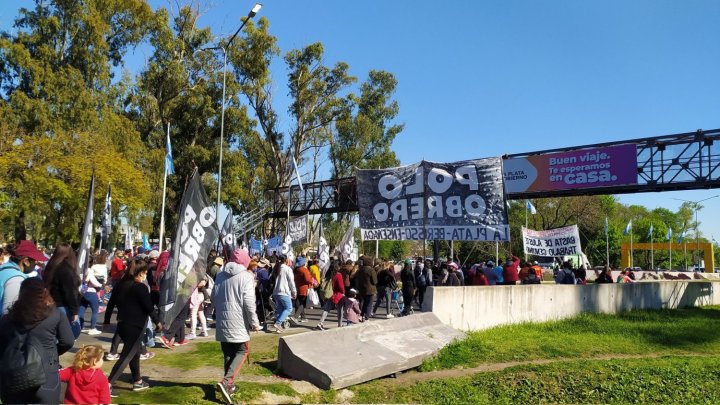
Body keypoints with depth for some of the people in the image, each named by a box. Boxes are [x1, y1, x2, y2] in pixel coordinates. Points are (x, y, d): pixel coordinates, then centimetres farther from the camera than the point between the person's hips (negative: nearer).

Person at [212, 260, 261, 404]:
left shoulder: (220, 275, 9)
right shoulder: (246, 276, -10)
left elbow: (214, 297, 15)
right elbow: (248, 301, -15)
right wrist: (254, 322, -8)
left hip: (222, 320, 6)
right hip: (238, 321, -6)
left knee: (228, 353, 15)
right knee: (242, 351, 4)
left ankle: (229, 384, 18)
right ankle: (226, 381, -13)